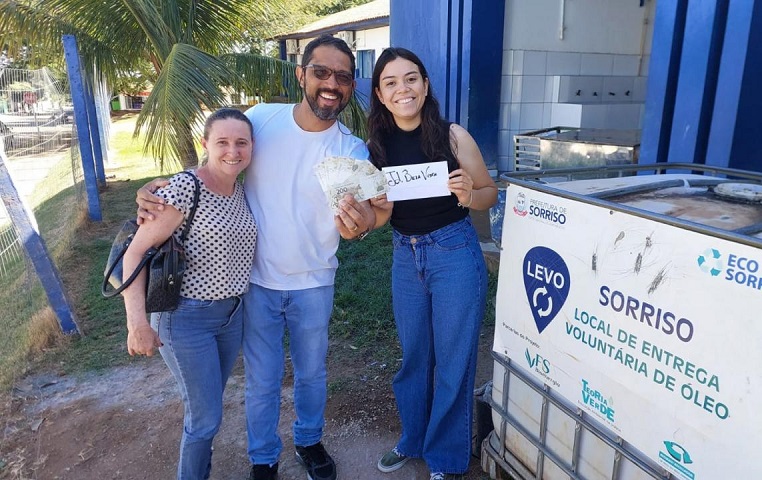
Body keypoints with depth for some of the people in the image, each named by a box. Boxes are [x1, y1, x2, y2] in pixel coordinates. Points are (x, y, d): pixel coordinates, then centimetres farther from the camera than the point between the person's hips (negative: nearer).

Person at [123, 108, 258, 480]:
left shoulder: (241, 190, 3)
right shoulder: (186, 187, -19)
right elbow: (135, 253, -19)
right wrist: (138, 323, -23)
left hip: (232, 314, 7)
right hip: (187, 318, -6)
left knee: (207, 406, 21)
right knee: (205, 418, 4)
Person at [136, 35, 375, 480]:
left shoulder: (352, 151, -11)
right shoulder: (261, 119, -11)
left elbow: (361, 209, -26)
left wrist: (361, 222, -51)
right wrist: (157, 188, -17)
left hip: (313, 284, 1)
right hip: (257, 279, 0)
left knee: (312, 372, 20)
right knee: (263, 380, 15)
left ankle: (309, 441, 49)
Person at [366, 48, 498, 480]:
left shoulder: (452, 135, -12)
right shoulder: (375, 146, -2)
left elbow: (491, 193, -2)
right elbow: (376, 219, 6)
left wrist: (468, 194, -23)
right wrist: (380, 211, -17)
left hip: (455, 254, -4)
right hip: (405, 257, 4)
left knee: (453, 360, 8)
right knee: (413, 357, 19)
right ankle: (413, 440, 42)